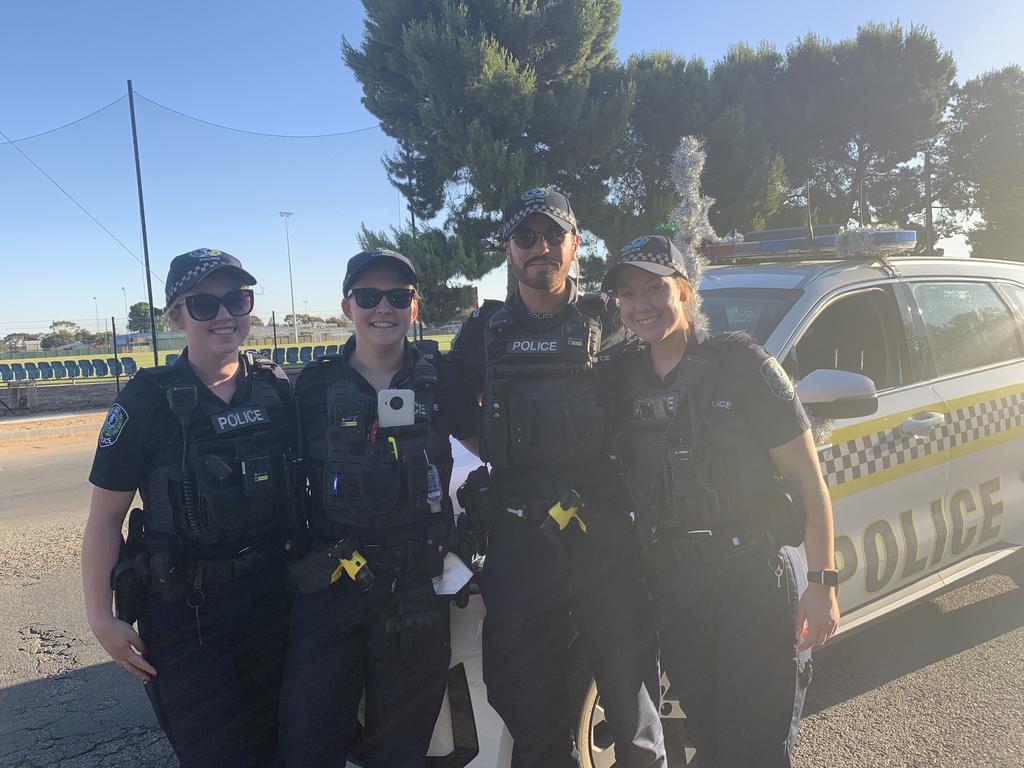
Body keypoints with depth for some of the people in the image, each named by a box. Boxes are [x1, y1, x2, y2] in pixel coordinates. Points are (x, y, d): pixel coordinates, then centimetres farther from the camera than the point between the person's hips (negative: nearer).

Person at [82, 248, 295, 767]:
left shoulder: (275, 388, -2)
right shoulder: (149, 399, -13)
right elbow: (105, 515, -9)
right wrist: (101, 618, -9)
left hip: (271, 600, 4)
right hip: (184, 610, -3)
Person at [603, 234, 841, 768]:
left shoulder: (741, 364, -11)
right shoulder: (625, 383, 2)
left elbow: (806, 479, -9)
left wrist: (823, 582, -12)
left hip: (754, 574, -4)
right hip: (671, 579, 4)